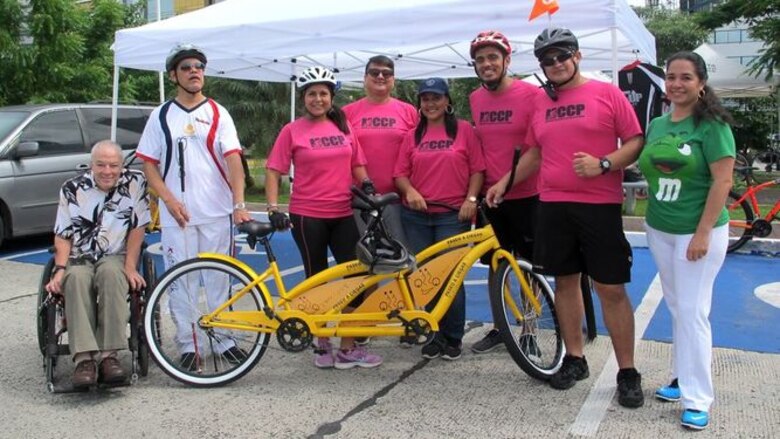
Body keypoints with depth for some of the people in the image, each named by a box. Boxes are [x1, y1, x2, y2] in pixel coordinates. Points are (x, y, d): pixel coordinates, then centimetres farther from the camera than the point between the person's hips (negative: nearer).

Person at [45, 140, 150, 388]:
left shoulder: (135, 183, -1)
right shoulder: (73, 189, 3)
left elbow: (137, 228, -1)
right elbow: (63, 235, 3)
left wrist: (130, 267, -8)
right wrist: (60, 270, -12)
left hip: (115, 257, -1)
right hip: (79, 259, 1)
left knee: (110, 272, -37)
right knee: (76, 278, -34)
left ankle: (109, 355, -37)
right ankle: (84, 358, -39)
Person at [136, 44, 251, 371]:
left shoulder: (218, 114, 4)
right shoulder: (161, 116, 7)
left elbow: (233, 158, -6)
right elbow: (148, 163, 6)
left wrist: (239, 203, -19)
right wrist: (170, 200, -8)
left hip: (217, 212, -1)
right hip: (177, 213, 1)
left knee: (218, 278, 6)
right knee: (181, 280, 5)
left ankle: (223, 339, 19)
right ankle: (188, 344, 17)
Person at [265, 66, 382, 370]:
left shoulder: (343, 126, 9)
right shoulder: (292, 131, -1)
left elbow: (357, 164, 16)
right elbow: (273, 171, -3)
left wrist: (366, 183, -4)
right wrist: (273, 208, -14)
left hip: (343, 214, 3)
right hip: (307, 216, -3)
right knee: (317, 280, 7)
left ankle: (348, 348, 12)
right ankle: (322, 345, 23)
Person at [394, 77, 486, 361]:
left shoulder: (464, 130, 4)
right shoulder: (413, 136, 11)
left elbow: (477, 169, 1)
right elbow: (400, 173, 6)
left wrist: (471, 199, -10)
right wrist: (410, 192, -12)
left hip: (453, 215, -3)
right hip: (416, 215, 3)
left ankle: (453, 338, 12)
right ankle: (431, 335, 18)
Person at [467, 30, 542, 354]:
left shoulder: (530, 94, -10)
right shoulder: (475, 99, 5)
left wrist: (507, 180, -15)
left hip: (525, 196, -4)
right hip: (490, 196, 5)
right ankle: (499, 327, 27)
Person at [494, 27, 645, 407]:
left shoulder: (607, 93, -1)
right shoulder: (540, 102, 11)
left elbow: (635, 142, -2)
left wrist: (603, 164, -18)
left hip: (599, 205, -4)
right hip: (553, 205, 5)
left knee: (611, 288, -2)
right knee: (565, 281, 11)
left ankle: (627, 372, 10)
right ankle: (574, 358, 26)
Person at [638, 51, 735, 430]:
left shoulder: (711, 125, -11)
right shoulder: (656, 125, 8)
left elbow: (722, 180, -15)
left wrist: (703, 233, -18)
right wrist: (643, 208, 11)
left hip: (697, 232, -6)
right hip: (659, 230, 6)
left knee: (692, 312, -5)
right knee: (676, 308, 14)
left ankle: (697, 399, 5)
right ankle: (683, 377, 28)